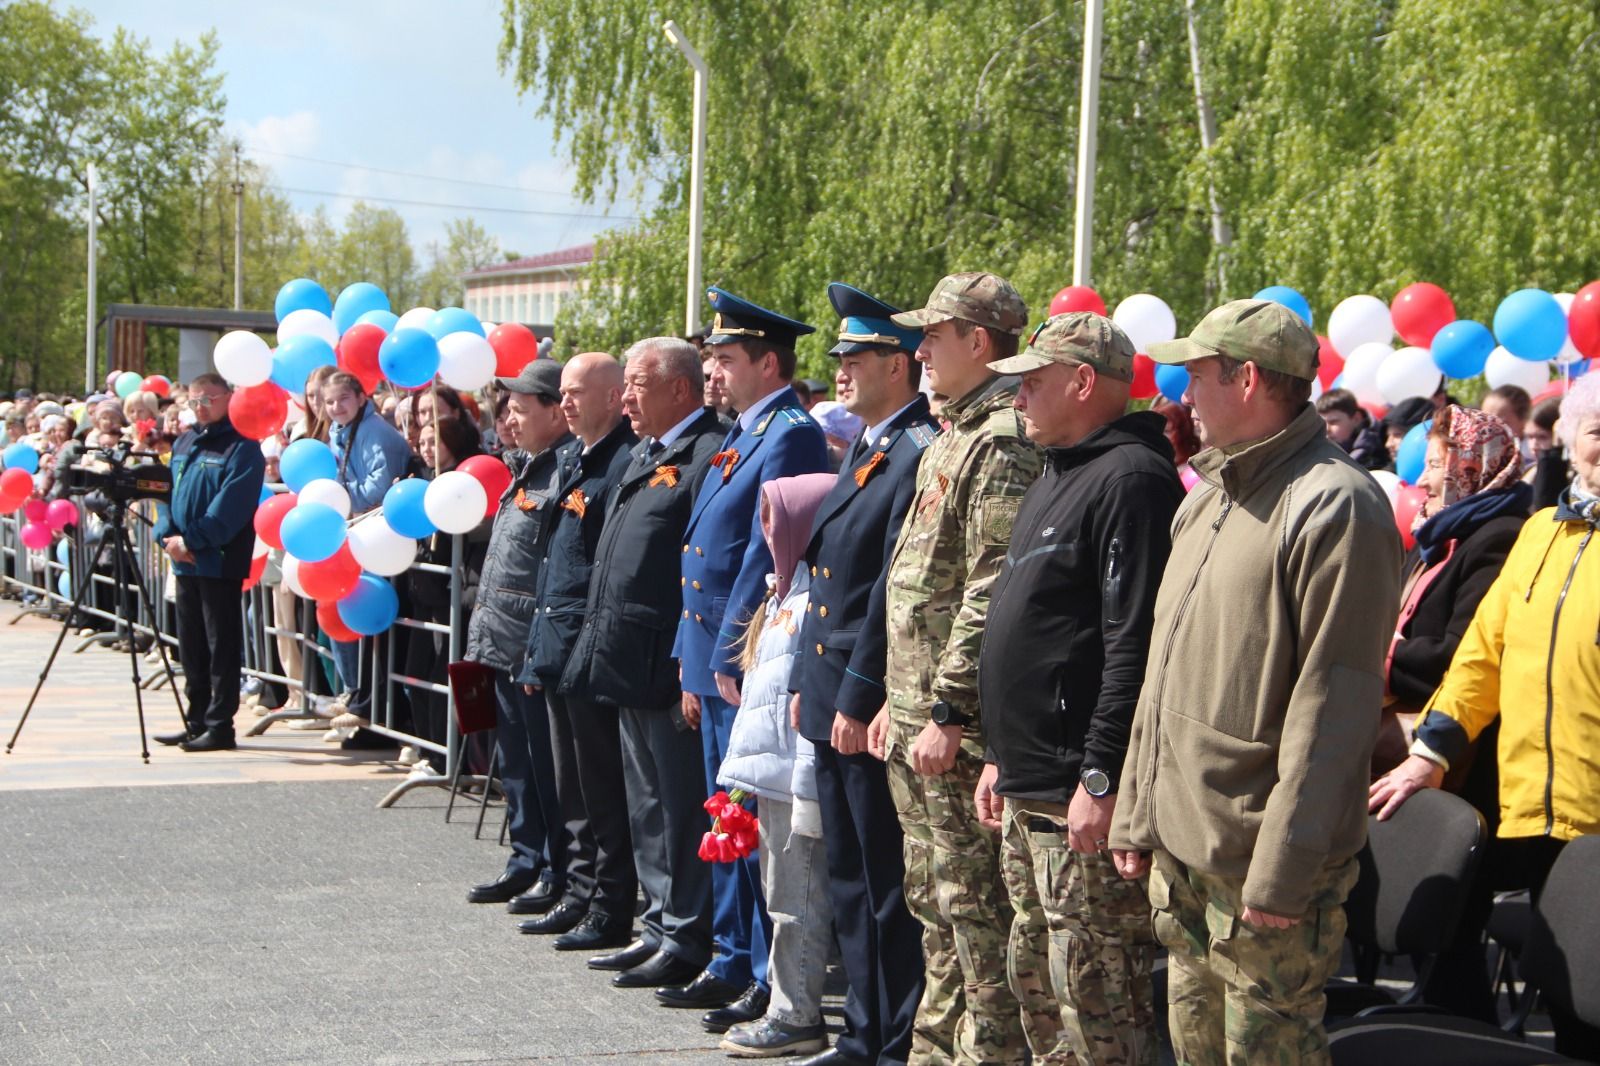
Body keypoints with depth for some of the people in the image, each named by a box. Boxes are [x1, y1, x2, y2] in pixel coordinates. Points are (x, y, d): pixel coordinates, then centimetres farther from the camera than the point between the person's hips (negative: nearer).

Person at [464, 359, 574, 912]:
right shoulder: (527, 469, 16)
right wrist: (485, 623, 20)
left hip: (538, 648, -10)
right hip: (506, 645, 10)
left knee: (547, 766, -2)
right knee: (516, 761, 16)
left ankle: (559, 875, 7)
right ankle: (526, 861, 26)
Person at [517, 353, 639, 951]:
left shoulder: (626, 463, -14)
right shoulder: (570, 459, 16)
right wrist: (538, 645, 19)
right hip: (558, 644, 10)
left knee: (603, 787, -3)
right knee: (573, 786, 16)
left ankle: (610, 912, 3)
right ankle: (580, 896, 25)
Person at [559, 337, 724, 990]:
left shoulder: (711, 454, -13)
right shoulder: (645, 457, 18)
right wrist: (603, 649, 19)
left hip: (669, 667, -10)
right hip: (632, 667, 10)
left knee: (681, 807, -3)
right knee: (648, 807, 16)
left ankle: (688, 942, 3)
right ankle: (661, 927, 25)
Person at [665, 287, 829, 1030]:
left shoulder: (791, 435, -14)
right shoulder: (741, 437, 17)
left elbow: (766, 555, -19)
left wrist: (732, 659, -19)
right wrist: (694, 663, 18)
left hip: (750, 667, -10)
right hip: (714, 663, 10)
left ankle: (775, 984, 0)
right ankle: (734, 963, 23)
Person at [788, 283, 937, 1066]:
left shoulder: (919, 455, -16)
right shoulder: (861, 448, 15)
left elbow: (897, 588, -19)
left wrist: (859, 699, -19)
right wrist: (806, 680, 16)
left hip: (873, 706, -10)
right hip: (831, 696, 10)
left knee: (890, 884, -1)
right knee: (849, 881, 16)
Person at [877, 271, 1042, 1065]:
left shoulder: (1005, 441, -16)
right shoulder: (952, 438, 16)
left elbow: (992, 592, -22)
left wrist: (949, 713, -23)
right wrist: (898, 700, 19)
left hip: (961, 728, -10)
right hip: (918, 718, 10)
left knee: (976, 910, -4)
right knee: (934, 904, 16)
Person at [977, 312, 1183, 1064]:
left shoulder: (1130, 479, -15)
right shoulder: (1055, 479, 19)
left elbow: (1134, 644, -22)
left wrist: (1102, 778, -24)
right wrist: (1001, 756, 22)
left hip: (1084, 801, -11)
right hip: (1028, 792, 11)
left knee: (1094, 1002, -6)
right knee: (1034, 978, 17)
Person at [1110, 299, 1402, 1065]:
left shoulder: (1335, 506, -15)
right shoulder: (1206, 497, 15)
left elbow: (1332, 706, -19)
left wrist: (1282, 870, -21)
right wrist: (1136, 812, 16)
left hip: (1262, 858, -9)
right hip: (1179, 843, 9)